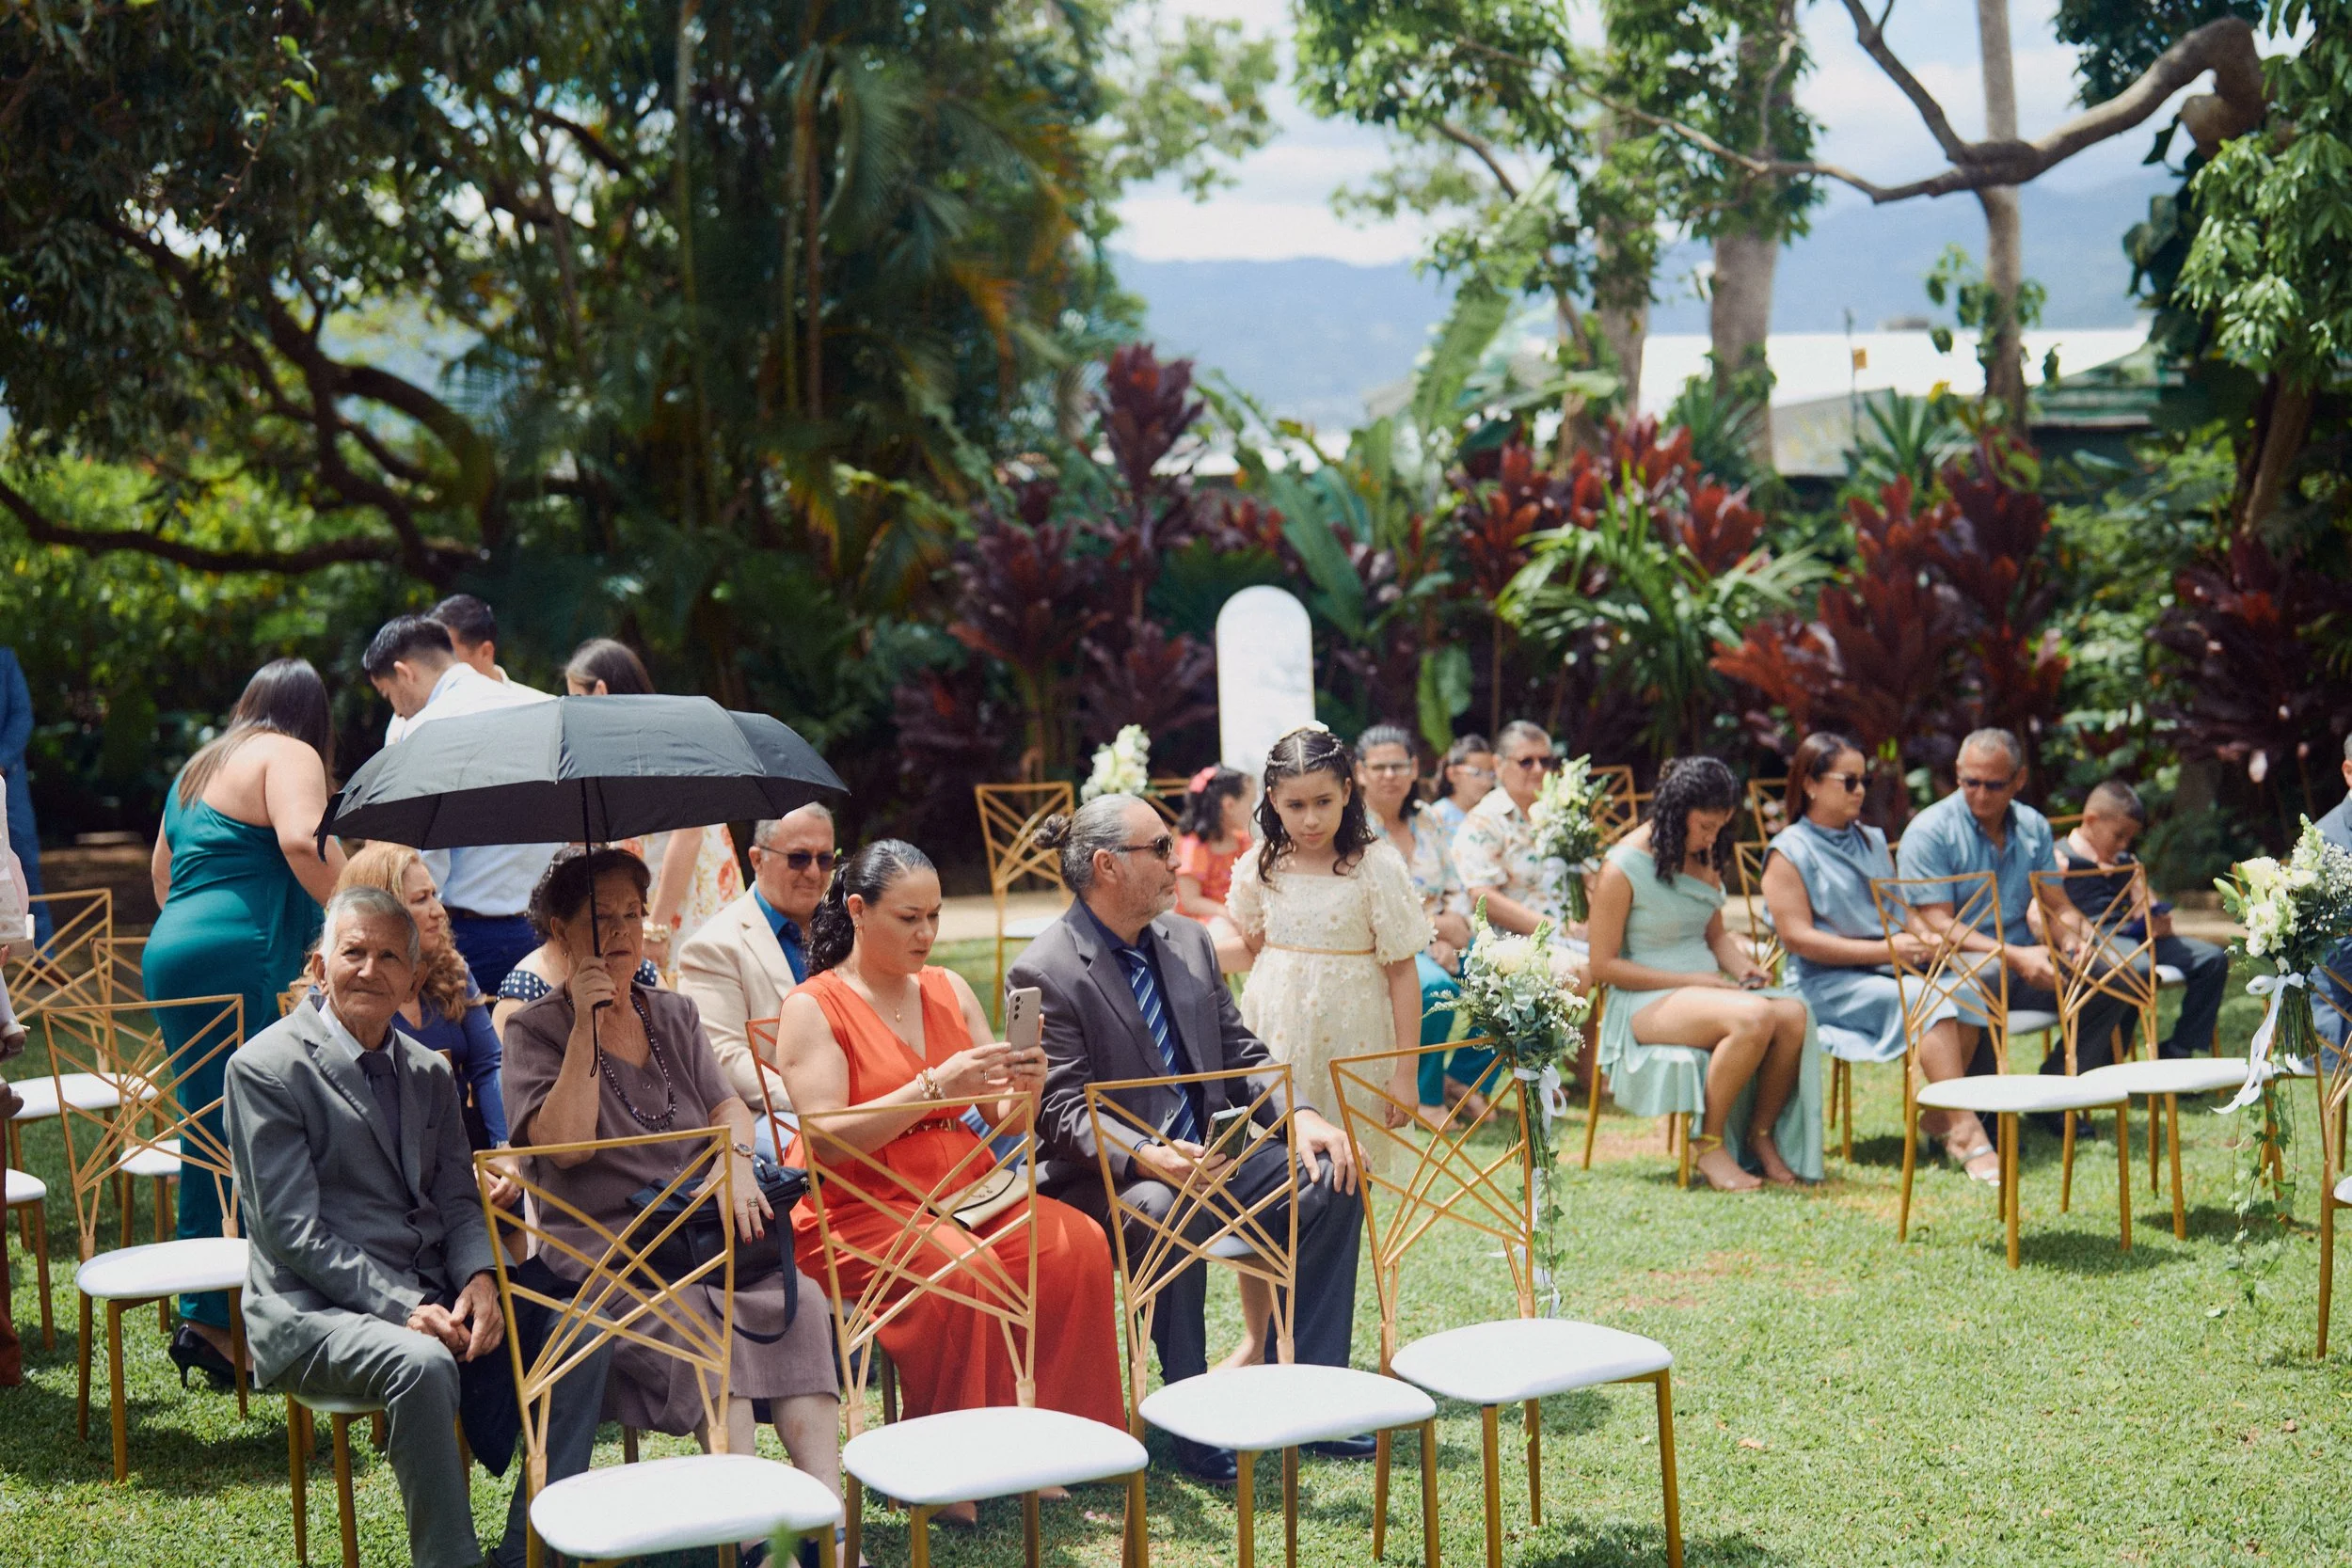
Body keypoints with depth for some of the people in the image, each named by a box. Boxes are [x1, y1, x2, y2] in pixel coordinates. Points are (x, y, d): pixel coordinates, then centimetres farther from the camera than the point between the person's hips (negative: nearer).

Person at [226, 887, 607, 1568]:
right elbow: (293, 1231, -12)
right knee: (422, 1365, -36)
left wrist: (478, 1278, -10)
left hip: (432, 1300, 6)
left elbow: (457, 1200, 14)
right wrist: (401, 1306, -21)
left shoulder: (428, 1073, 15)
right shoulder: (265, 1069, -6)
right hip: (316, 1311, -6)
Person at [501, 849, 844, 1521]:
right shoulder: (536, 1029, 5)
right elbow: (565, 1142, -9)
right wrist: (586, 1024, -11)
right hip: (600, 1244, -4)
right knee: (695, 1314, -36)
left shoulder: (674, 1015, 21)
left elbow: (729, 1106, 13)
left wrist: (737, 1162, -9)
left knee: (800, 1301, -26)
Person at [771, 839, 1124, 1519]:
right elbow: (825, 1138, -15)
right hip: (859, 1210, -5)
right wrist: (935, 1088, -22)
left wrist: (1024, 1086, -11)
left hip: (965, 1193, 6)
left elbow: (1002, 1118, 13)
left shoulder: (948, 989, 14)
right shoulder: (813, 1008, -3)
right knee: (959, 1272, -34)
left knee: (1078, 1245, -21)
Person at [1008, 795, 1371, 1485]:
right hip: (1105, 1174, -7)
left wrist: (1301, 1114, -6)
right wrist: (1144, 1157, -35)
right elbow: (1064, 1110, -17)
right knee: (1166, 1211, -39)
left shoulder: (1187, 941, 10)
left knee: (1334, 1182, -13)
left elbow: (1241, 1053, 14)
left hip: (1208, 1151, 7)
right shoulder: (1045, 972, -13)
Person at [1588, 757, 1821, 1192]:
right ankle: (1708, 1144, -19)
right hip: (1645, 1001, -7)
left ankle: (1761, 1134, -5)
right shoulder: (1622, 869, -11)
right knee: (1754, 1017, -35)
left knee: (1794, 1015, -24)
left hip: (1706, 989, 7)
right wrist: (1691, 980, -16)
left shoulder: (1703, 856, 12)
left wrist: (1742, 966, -1)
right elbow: (1603, 966, -11)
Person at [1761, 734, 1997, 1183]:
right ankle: (1964, 1132, -32)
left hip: (1886, 973, 7)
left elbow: (1901, 908, 24)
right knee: (1930, 1002, -31)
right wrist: (1885, 949, -18)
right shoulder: (1789, 852, -2)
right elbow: (1798, 938, -12)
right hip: (1826, 983, -7)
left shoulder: (1872, 841, 21)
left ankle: (1939, 1113, -14)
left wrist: (1927, 937, -2)